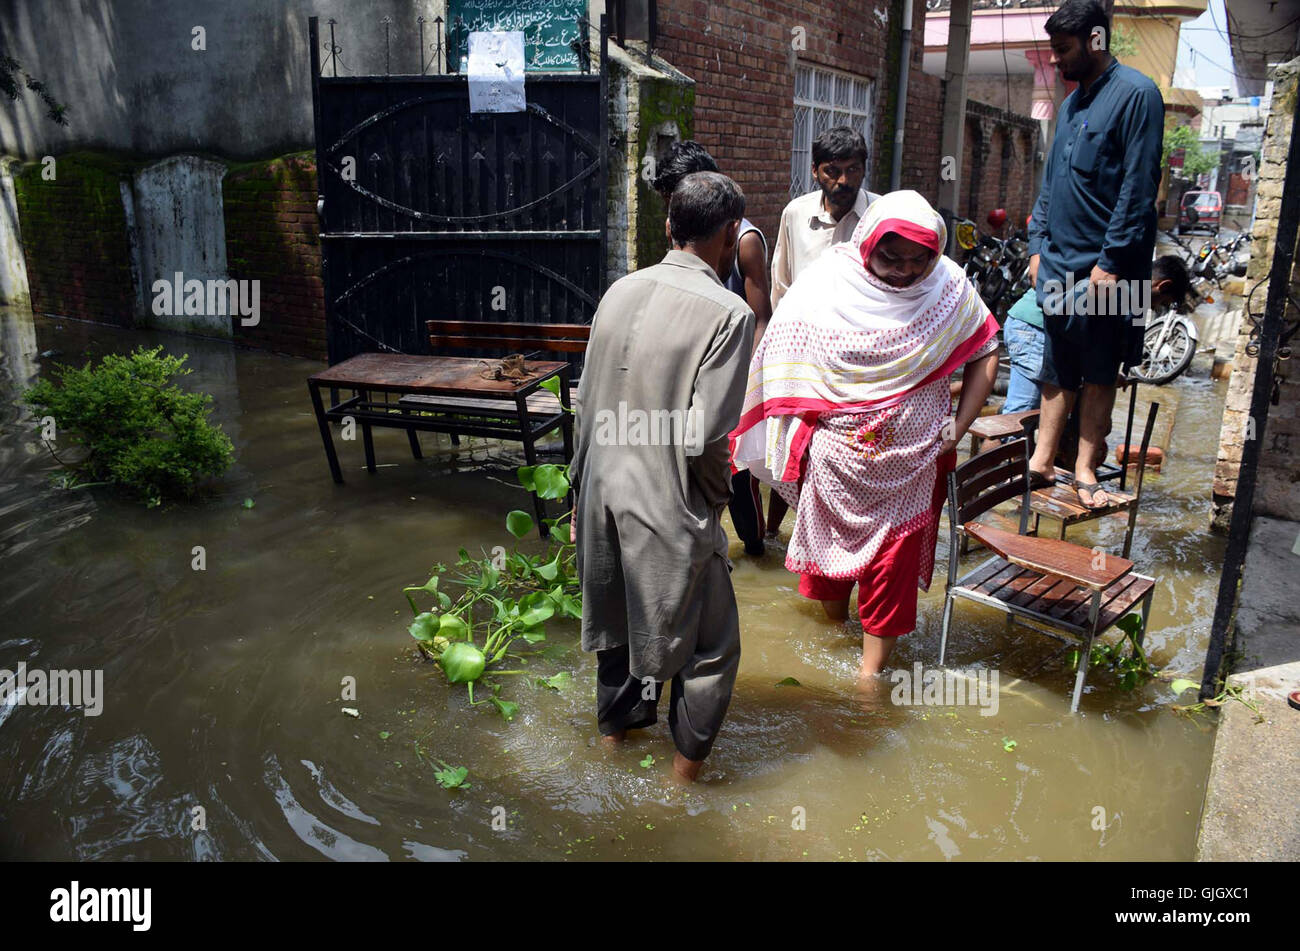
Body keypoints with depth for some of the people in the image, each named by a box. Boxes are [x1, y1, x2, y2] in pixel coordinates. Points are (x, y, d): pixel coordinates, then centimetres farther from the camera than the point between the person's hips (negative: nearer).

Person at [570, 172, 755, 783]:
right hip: (670, 509, -7)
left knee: (619, 620, 26)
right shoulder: (728, 314, -17)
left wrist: (581, 490, 17)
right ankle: (685, 773, 27)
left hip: (604, 495, 7)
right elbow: (705, 436, -22)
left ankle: (613, 732, 46)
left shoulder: (621, 291, 2)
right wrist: (720, 492, -1)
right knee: (710, 647, 14)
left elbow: (586, 404, 6)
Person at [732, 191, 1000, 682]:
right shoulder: (824, 284, -12)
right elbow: (787, 362, -3)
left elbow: (984, 351, 3)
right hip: (835, 453, 0)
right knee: (831, 538, 17)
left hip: (910, 459, 0)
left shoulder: (947, 285, -8)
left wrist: (956, 428, -3)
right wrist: (795, 436, -5)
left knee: (894, 556, 3)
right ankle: (834, 621, 44)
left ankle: (871, 670, 16)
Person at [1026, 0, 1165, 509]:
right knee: (1057, 370, 10)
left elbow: (1139, 186, -15)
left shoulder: (1136, 94, -9)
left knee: (1098, 373, 3)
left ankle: (1085, 469, 11)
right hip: (1059, 266, 7)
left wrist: (1112, 261, -18)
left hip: (1103, 267, -7)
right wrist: (1038, 244, 11)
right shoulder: (1072, 103, 15)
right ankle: (1042, 461, 15)